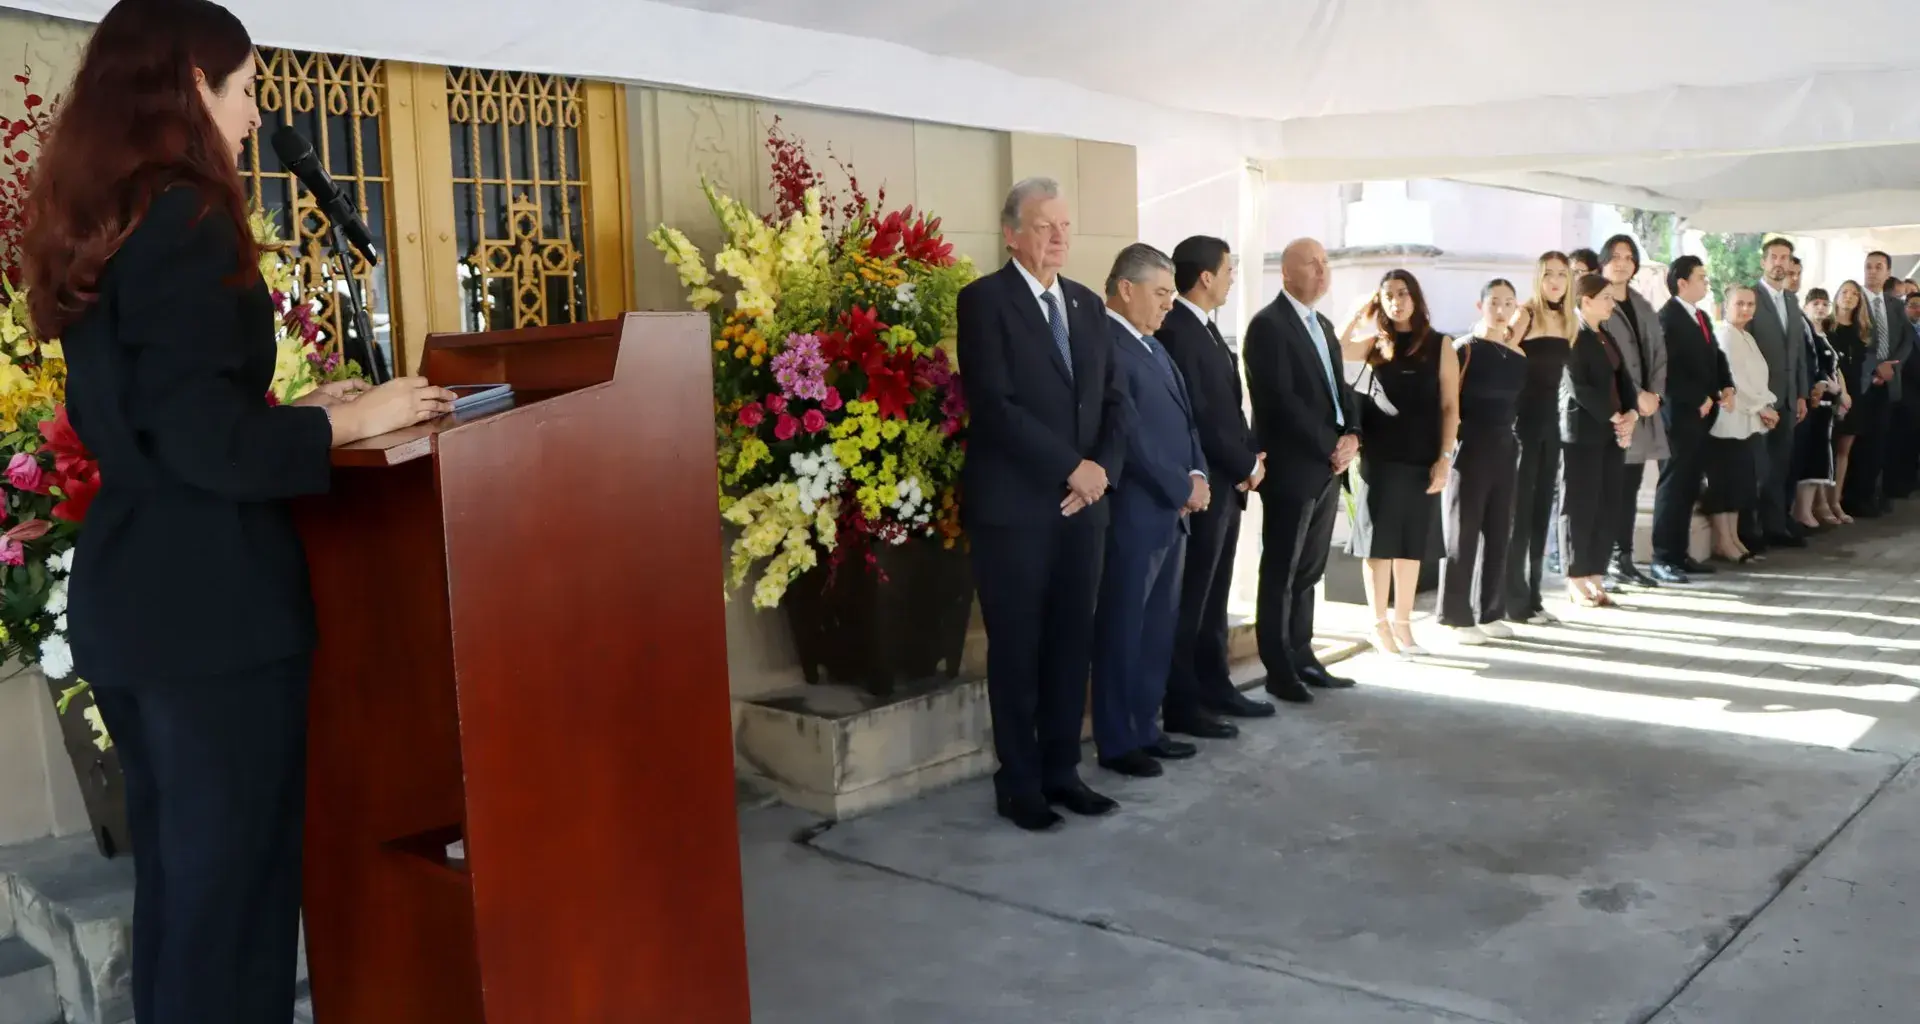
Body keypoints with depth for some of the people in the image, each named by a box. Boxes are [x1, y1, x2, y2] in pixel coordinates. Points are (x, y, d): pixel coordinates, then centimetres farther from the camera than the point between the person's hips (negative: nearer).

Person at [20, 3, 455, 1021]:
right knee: (230, 881, 1)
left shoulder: (94, 226, 13)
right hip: (210, 605, -9)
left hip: (125, 596, 9)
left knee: (175, 876, 18)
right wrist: (342, 421, -9)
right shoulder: (185, 222, -15)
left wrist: (289, 413, 17)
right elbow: (201, 441, -21)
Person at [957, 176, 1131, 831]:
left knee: (1072, 643, 10)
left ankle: (1062, 770, 22)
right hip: (1013, 505, -6)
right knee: (1016, 649, 3)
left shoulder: (1088, 304, 14)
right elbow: (995, 405, -16)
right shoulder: (984, 300, -6)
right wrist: (1071, 468, -15)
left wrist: (1102, 470, -5)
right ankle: (1019, 784, 14)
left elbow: (1113, 400, 12)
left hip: (1083, 503, 6)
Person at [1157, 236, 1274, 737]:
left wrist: (1251, 456, 2)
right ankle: (1182, 705, 5)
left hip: (1228, 480, 10)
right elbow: (1196, 414, -20)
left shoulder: (1206, 329, 16)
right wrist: (1246, 465, -10)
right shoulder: (1176, 330, -16)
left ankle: (1215, 686, 25)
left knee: (1214, 594, 15)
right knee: (1191, 598, -3)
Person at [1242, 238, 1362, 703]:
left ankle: (1302, 657, 20)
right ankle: (1279, 670, 7)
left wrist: (1351, 434, -2)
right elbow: (1281, 400, -18)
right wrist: (1330, 447, -15)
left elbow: (1339, 387, 17)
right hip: (1292, 468, -8)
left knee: (1308, 571, 13)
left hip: (1327, 467, 8)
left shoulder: (1322, 325, 18)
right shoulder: (1268, 325, -10)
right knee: (1282, 573, 0)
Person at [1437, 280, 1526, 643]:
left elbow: (1516, 401, 17)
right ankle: (1457, 616, 5)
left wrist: (1514, 440, 10)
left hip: (1505, 451, 6)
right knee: (1462, 534, -1)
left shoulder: (1518, 355, 9)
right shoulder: (1466, 350, -9)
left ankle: (1490, 613, 17)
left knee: (1499, 533, 8)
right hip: (1469, 450, -6)